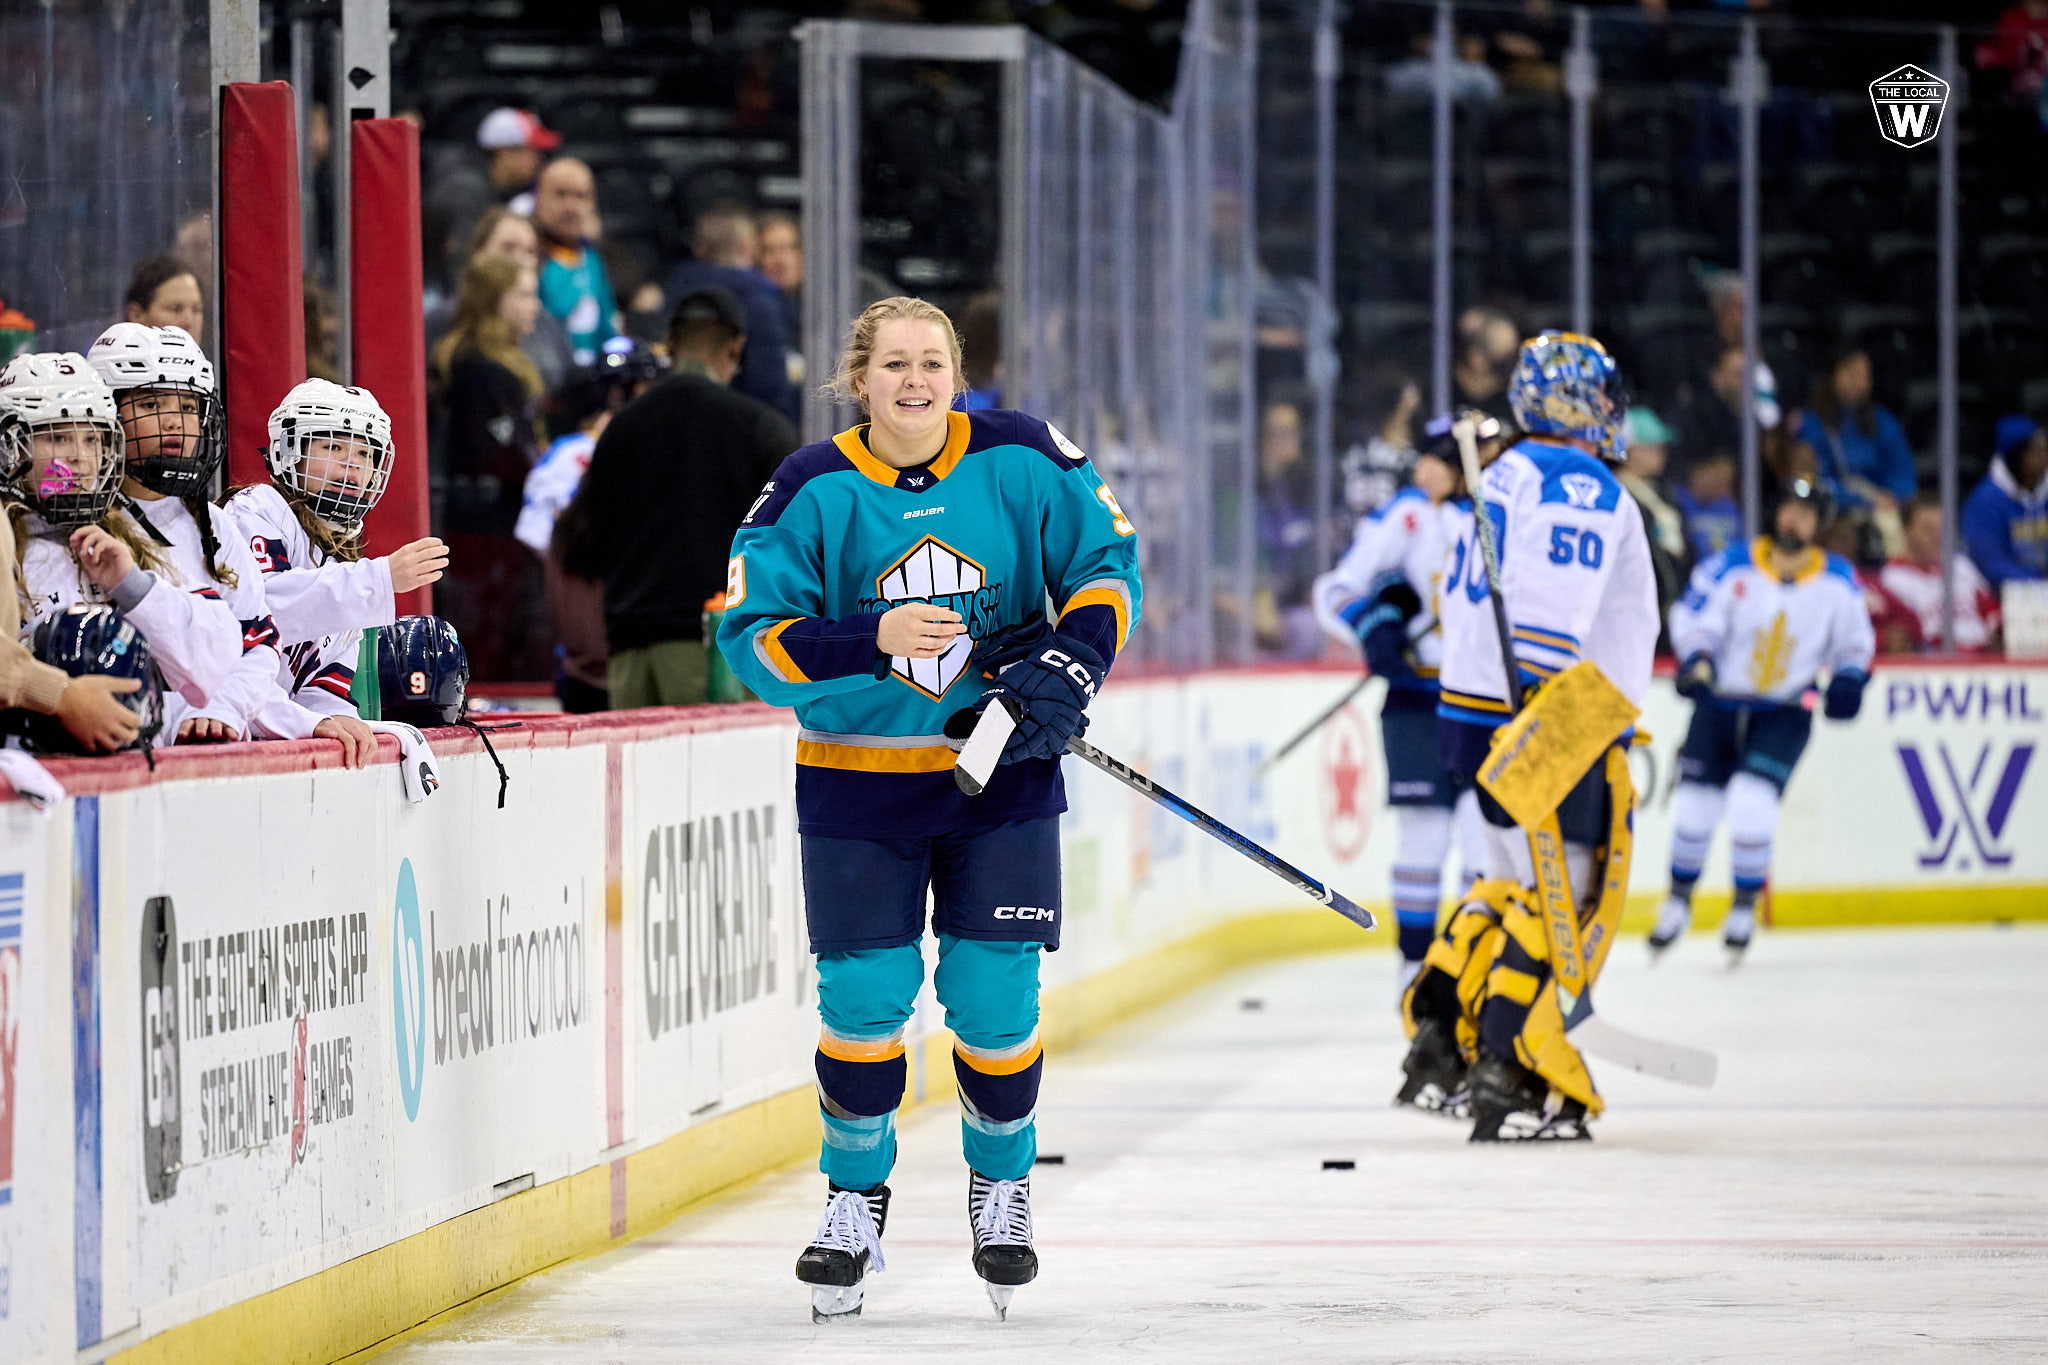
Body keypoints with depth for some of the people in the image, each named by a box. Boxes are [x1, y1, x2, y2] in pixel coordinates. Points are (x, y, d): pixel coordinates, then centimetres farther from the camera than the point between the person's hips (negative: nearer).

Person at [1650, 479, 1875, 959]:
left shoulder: (1837, 582, -3)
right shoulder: (1733, 567, -9)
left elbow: (1854, 641, 8)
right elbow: (1692, 616, -8)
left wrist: (1847, 680, -10)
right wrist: (1697, 659, -26)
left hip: (1784, 715, -1)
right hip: (1720, 703, 1)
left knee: (1751, 802, -18)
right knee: (1696, 805, 2)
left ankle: (1746, 903, 3)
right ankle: (1679, 901, 27)